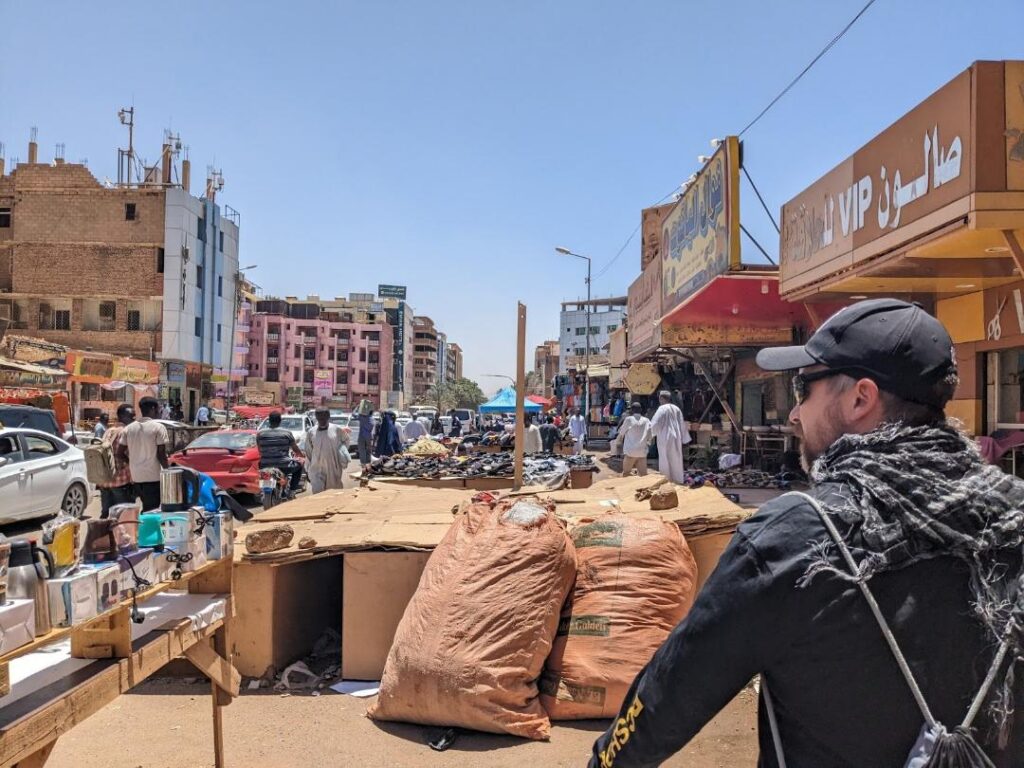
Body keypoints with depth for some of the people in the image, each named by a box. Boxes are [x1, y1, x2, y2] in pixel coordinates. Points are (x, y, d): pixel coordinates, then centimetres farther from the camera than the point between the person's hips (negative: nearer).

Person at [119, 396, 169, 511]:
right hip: (153, 476, -6)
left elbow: (120, 452, 9)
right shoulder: (158, 428, -9)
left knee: (146, 508, 16)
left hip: (136, 476, 6)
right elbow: (162, 454, -11)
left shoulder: (128, 428, 7)